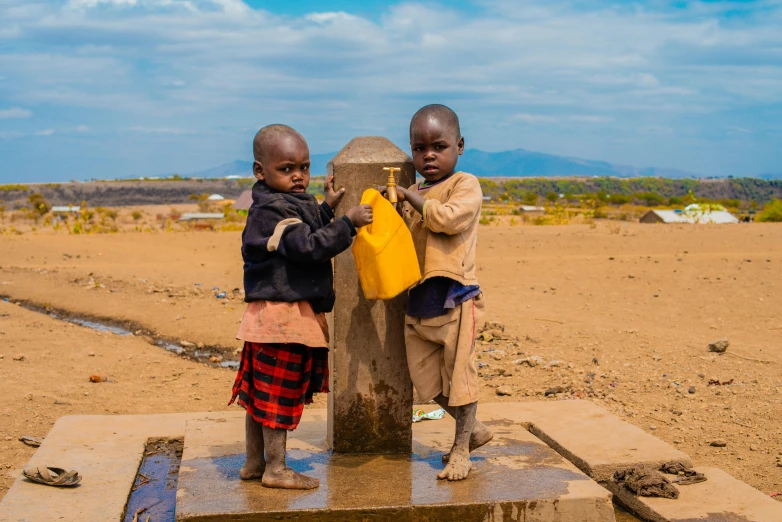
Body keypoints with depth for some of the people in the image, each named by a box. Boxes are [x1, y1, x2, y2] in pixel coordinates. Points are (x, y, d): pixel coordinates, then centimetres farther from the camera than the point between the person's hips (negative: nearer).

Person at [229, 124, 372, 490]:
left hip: (273, 314, 10)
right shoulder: (272, 210, -17)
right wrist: (348, 223, -26)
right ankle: (275, 469, 8)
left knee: (260, 391, 16)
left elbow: (307, 232, 28)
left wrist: (327, 208, 20)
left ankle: (254, 462, 26)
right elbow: (307, 247, -26)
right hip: (283, 315, -10)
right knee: (280, 392, -1)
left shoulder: (288, 205, 15)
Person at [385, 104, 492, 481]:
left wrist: (411, 197, -16)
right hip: (416, 303, 7)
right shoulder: (413, 198, 15)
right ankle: (475, 430, 31)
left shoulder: (465, 185, -5)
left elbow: (449, 217, -24)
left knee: (458, 373, 1)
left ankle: (461, 448, 15)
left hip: (454, 299, -7)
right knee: (428, 380, 12)